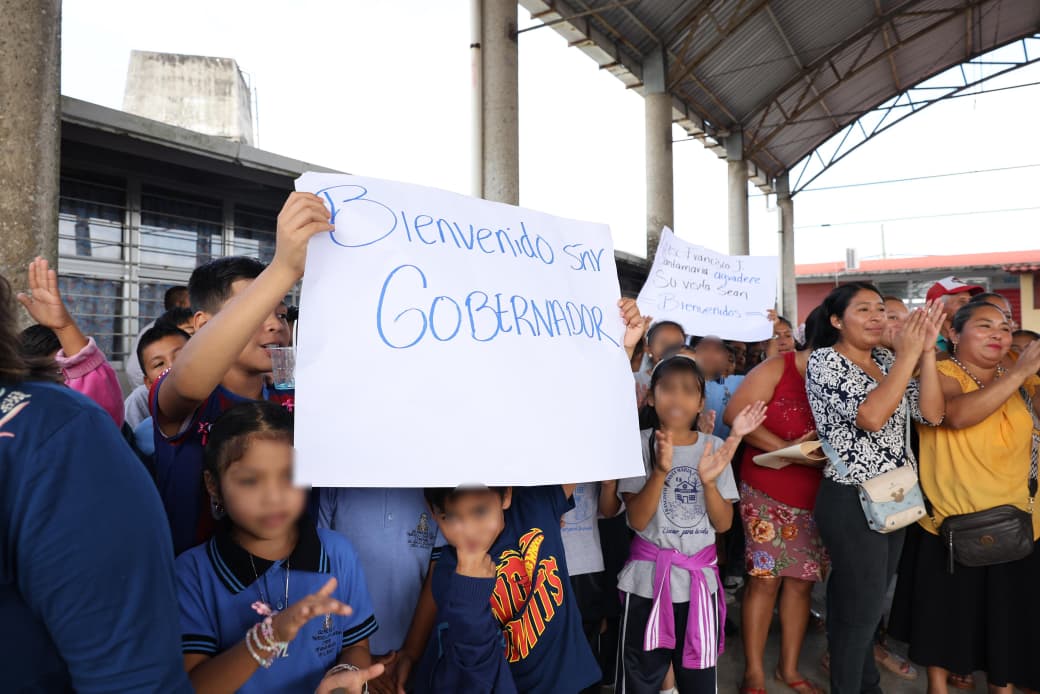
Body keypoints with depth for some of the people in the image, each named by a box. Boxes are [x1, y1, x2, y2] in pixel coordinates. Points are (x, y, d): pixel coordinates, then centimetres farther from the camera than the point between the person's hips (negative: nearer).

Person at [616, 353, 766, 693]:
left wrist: (708, 481, -20)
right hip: (648, 579, -2)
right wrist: (660, 472, -28)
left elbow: (723, 523, -2)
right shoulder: (640, 444, -8)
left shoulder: (715, 448, 0)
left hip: (701, 578, 3)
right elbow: (637, 520, -14)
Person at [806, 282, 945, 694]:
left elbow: (931, 413, -2)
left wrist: (927, 351, -10)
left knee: (868, 600, 20)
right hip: (852, 502, -6)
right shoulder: (824, 361, -12)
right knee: (862, 605, 5)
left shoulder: (887, 361, 8)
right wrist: (908, 354, -22)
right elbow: (870, 417, -25)